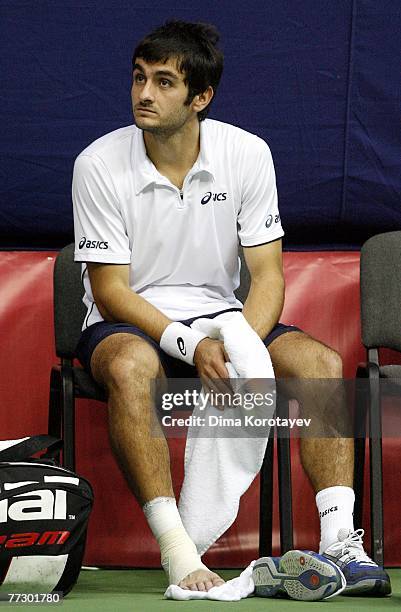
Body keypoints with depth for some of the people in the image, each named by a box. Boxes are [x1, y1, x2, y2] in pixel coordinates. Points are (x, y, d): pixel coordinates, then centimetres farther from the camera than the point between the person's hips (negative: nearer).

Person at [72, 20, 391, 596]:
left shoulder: (248, 154, -6)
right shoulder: (98, 164, -13)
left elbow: (267, 275, -5)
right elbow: (110, 290, -12)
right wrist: (190, 346, -26)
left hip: (222, 317, 3)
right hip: (129, 324, -3)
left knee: (320, 361, -23)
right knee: (130, 366, -39)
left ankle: (340, 538, -29)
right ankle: (176, 551, -42)